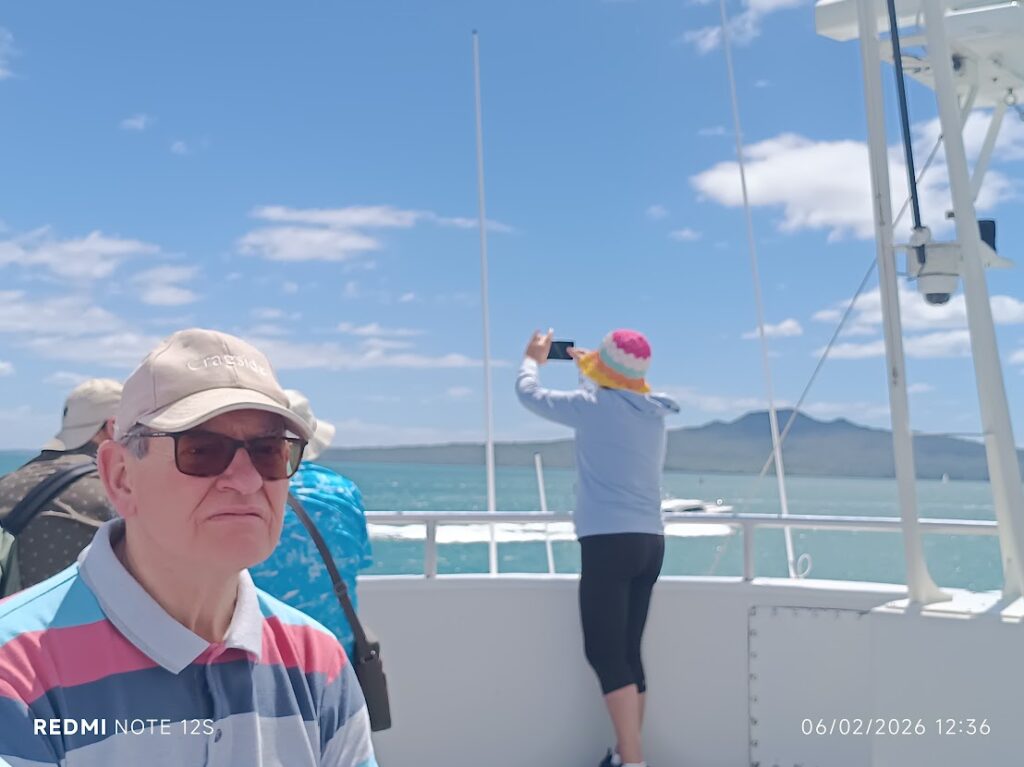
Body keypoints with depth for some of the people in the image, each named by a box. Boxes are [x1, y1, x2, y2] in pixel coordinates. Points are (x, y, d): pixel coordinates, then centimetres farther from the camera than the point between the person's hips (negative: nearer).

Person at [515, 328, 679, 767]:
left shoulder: (596, 405, -7)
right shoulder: (652, 411, 11)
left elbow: (529, 393, 7)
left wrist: (533, 359, 26)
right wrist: (587, 367, 43)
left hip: (609, 543, -7)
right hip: (650, 543, 7)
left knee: (604, 654, -6)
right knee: (627, 653, 11)